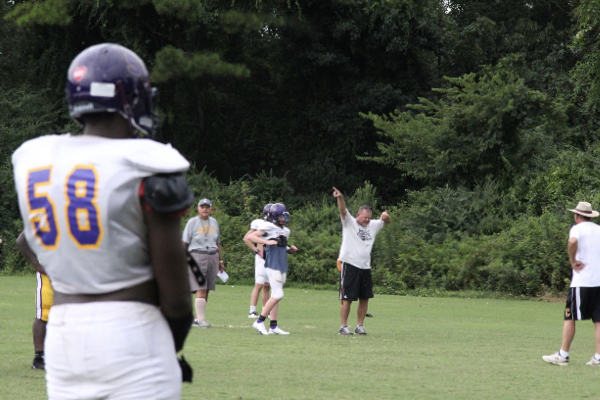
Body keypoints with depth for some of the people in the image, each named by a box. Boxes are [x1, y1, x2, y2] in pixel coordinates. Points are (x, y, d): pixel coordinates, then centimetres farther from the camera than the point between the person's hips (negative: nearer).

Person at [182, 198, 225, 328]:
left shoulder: (214, 223, 16)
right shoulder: (192, 222, 1)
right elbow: (185, 243, -1)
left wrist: (220, 260, 21)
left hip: (213, 257, 5)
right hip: (197, 257, -5)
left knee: (206, 290, 3)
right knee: (200, 289, -13)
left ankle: (197, 318, 9)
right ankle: (201, 319, -15)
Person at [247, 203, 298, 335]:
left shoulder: (285, 231, 17)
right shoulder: (268, 227, -7)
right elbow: (251, 237, -12)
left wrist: (291, 249, 9)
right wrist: (267, 242, -22)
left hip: (282, 267, 8)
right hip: (272, 265, -8)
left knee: (276, 296, 9)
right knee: (278, 294, -15)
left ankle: (273, 326, 11)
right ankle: (260, 321, -10)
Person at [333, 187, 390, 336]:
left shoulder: (373, 226, 14)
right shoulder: (349, 222, -1)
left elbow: (387, 222, 23)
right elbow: (343, 210, -17)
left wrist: (386, 216, -3)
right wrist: (340, 198, -37)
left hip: (365, 267, 6)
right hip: (349, 265, -6)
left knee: (365, 298, 7)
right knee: (347, 298, -4)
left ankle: (359, 326, 17)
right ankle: (343, 326, 1)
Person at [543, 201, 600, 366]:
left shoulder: (577, 228, -4)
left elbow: (572, 241, -27)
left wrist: (573, 261, -14)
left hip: (581, 281, -5)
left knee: (570, 317, 2)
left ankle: (563, 355, 3)